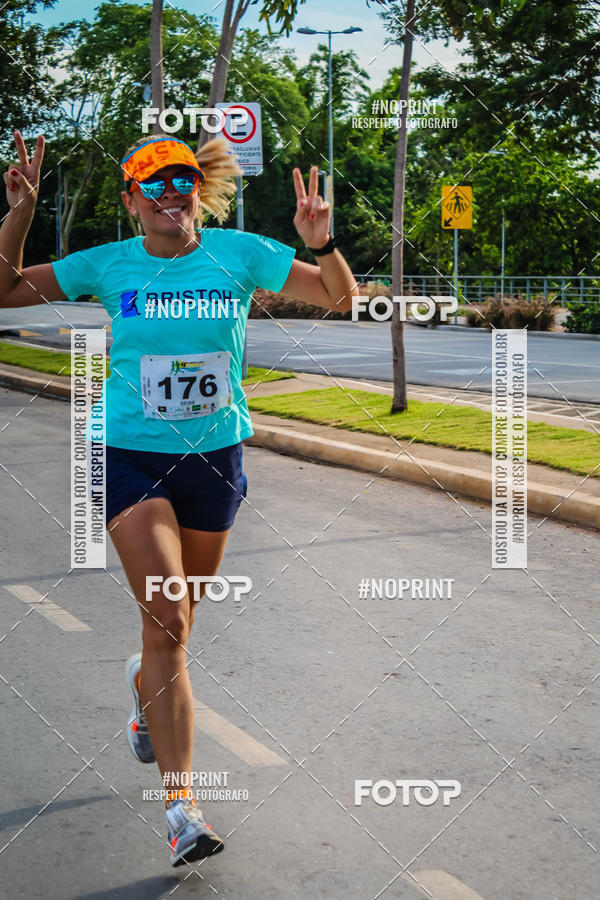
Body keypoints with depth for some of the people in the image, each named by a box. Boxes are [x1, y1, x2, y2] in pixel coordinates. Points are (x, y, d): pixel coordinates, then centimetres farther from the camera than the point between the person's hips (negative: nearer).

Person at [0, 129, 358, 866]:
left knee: (178, 618, 18)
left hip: (215, 457, 2)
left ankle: (143, 682, 55)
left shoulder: (240, 253, -3)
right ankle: (181, 802, -6)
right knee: (168, 621, -14)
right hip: (131, 457, -2)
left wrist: (320, 244, -21)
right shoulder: (107, 266, -3)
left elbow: (340, 299, -1)